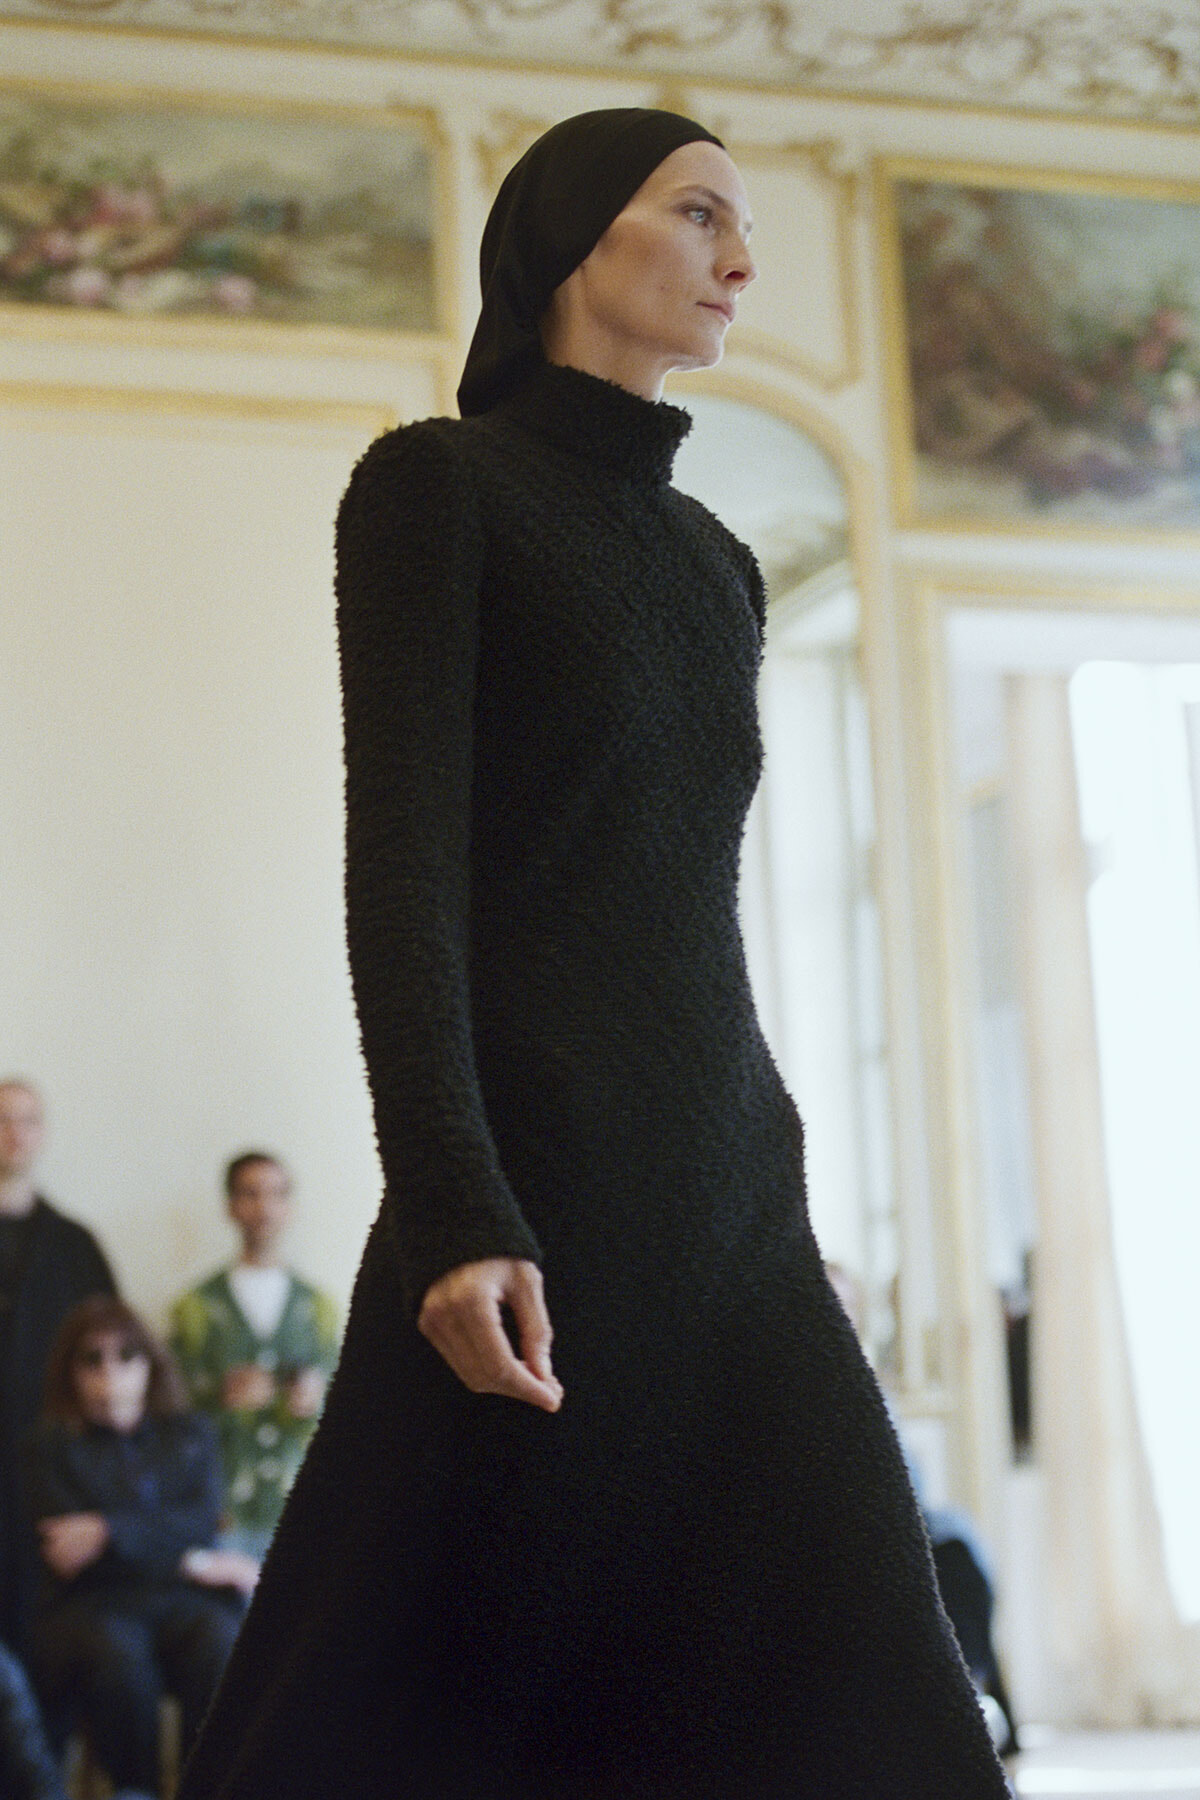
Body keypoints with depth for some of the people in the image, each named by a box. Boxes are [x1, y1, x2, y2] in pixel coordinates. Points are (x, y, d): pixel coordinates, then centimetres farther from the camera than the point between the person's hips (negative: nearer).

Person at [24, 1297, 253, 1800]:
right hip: (94, 1606, -2)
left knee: (221, 1651, -34)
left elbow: (202, 1521, 1)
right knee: (119, 1660, -37)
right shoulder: (54, 1448, 11)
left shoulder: (191, 1435, 18)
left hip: (186, 1602, 2)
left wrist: (108, 1530, -14)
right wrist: (188, 1563, -6)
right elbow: (68, 1557, -2)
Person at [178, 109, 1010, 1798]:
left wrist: (771, 1173, 18)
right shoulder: (438, 482, -1)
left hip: (732, 1185, 7)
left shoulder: (717, 562, 20)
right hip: (532, 1167, -7)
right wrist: (447, 1210, -21)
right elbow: (401, 853, -11)